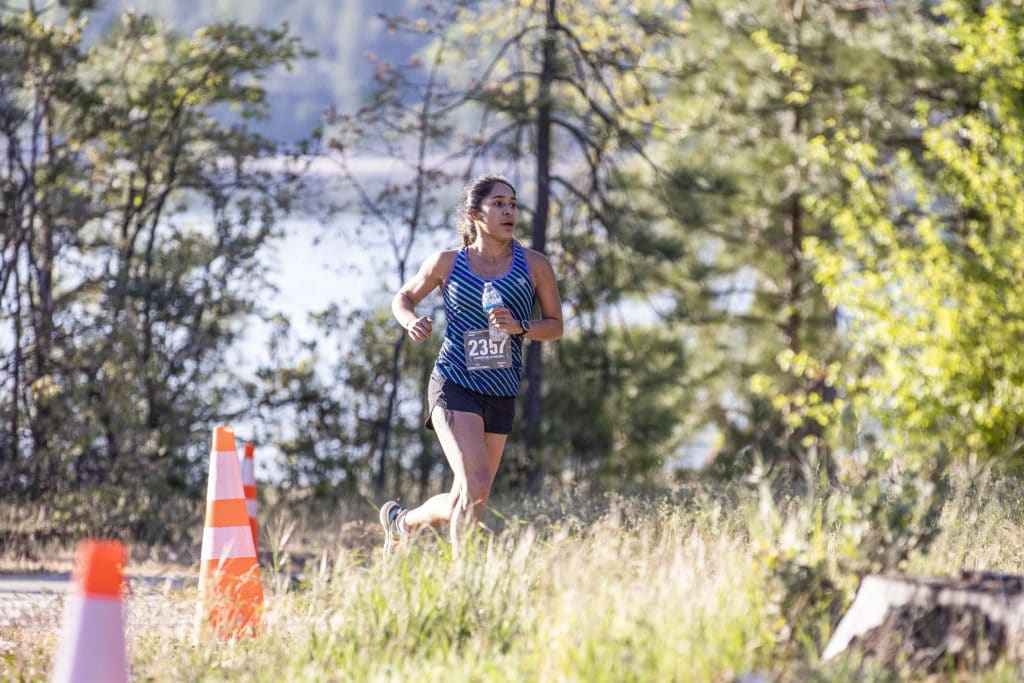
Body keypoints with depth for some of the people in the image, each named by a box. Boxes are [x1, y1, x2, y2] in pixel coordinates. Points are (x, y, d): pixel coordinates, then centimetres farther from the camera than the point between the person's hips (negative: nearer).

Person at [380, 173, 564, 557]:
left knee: (462, 505, 11)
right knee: (476, 486, -22)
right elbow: (403, 298, 14)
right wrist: (411, 321, -9)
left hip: (502, 396, 4)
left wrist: (519, 326, -15)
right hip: (454, 385, -4)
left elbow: (555, 326, 5)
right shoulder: (447, 264, 0)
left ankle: (401, 521, 39)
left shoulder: (534, 266, 2)